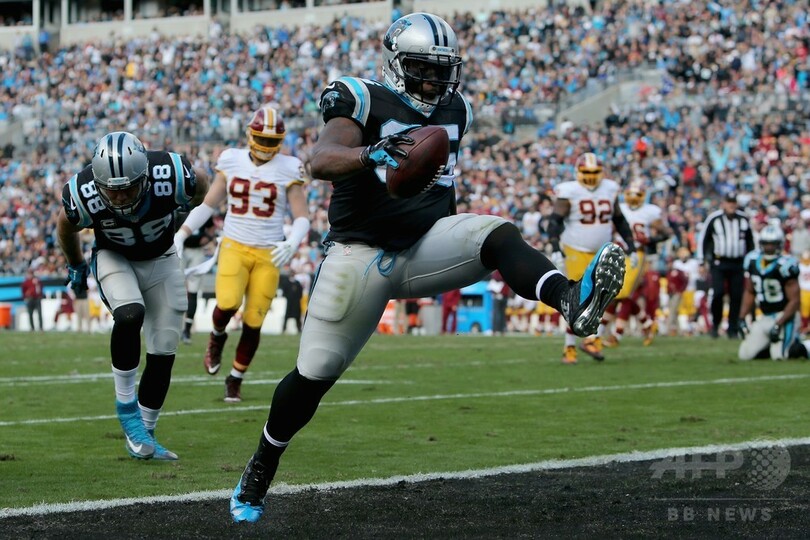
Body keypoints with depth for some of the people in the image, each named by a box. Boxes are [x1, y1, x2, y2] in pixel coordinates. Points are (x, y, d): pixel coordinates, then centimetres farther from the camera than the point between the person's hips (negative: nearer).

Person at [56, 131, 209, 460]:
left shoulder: (170, 175, -35)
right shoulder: (84, 195, -33)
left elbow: (201, 186, -8)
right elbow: (66, 226, -7)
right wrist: (75, 266, 9)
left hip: (161, 260, 2)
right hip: (114, 258, -2)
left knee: (163, 353, 0)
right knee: (130, 315, -31)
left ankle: (143, 434, 15)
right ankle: (126, 405, -12)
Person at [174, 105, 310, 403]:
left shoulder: (288, 170, -3)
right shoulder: (231, 162, 3)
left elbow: (302, 218, -3)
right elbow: (208, 205, 11)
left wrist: (291, 244, -22)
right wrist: (180, 236, 4)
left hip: (268, 254, 0)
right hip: (234, 247, 0)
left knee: (253, 322, 0)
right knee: (228, 303, -25)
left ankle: (235, 379, 20)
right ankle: (217, 336, 9)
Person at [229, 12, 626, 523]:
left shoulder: (453, 111, 9)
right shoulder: (366, 103, -10)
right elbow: (320, 159, -27)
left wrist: (459, 252, 26)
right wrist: (371, 154, -47)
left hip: (426, 246, 4)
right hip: (362, 252, -4)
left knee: (498, 234, -26)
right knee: (315, 374, 2)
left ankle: (572, 299, -54)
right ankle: (259, 471, 24)